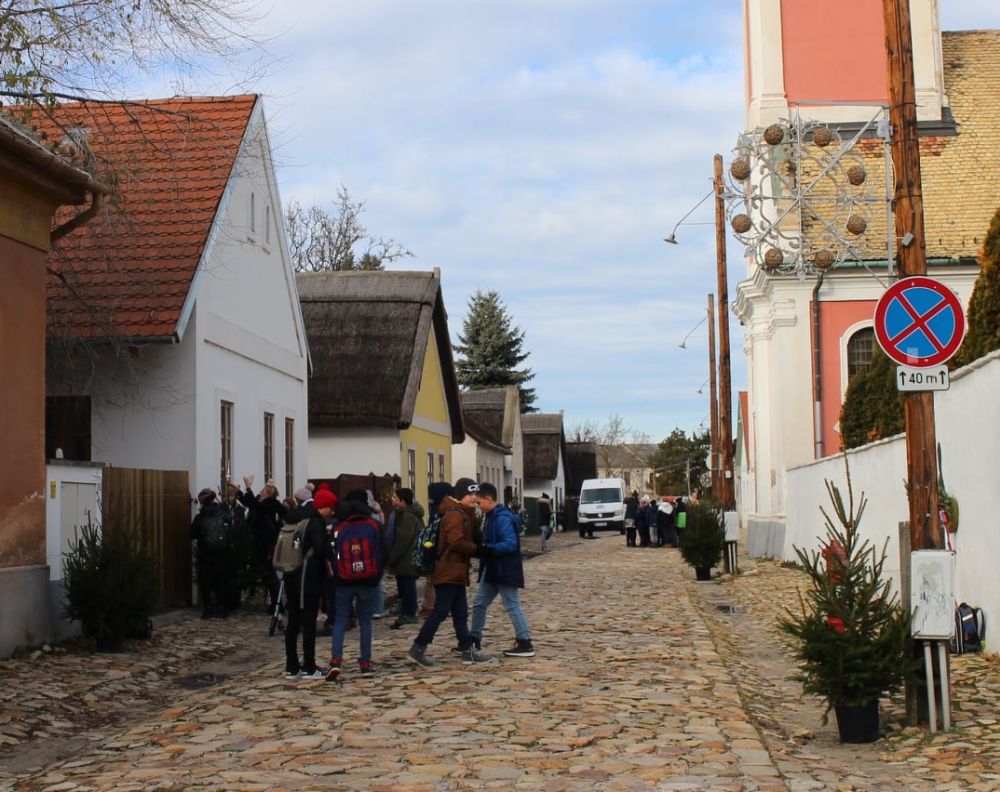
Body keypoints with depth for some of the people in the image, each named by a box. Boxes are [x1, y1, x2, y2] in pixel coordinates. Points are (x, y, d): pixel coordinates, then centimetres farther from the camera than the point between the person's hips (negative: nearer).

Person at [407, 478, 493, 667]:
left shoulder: (464, 514, 16)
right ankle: (417, 649, 0)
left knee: (460, 613, 10)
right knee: (440, 611, -6)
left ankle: (468, 650, 14)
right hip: (448, 572, -10)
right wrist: (477, 549, -14)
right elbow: (456, 542, -26)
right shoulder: (454, 514, -16)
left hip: (456, 572, 10)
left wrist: (474, 549, -1)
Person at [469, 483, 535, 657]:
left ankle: (525, 644, 1)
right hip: (492, 570, 10)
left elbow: (510, 544, -26)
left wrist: (486, 548, -30)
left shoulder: (502, 518, -19)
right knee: (479, 604, 14)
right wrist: (480, 548, 4)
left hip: (505, 570, -10)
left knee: (512, 606, -5)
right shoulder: (491, 517, 12)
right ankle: (474, 640, 23)